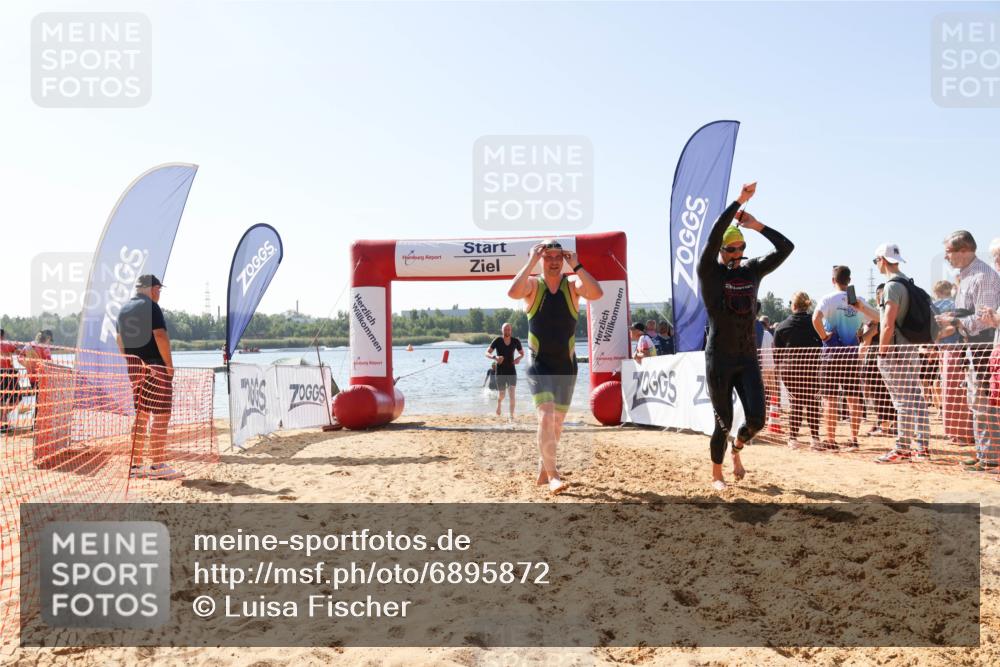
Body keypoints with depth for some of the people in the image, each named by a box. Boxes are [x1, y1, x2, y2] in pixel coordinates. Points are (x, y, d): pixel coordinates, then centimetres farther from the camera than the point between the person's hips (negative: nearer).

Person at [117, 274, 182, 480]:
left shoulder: (124, 309, 15)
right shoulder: (151, 306, -10)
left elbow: (120, 340, 20)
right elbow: (160, 336, -18)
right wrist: (169, 364, -12)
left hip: (135, 368, 8)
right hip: (156, 367, -8)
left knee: (141, 415, 13)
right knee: (161, 415, -5)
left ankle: (135, 465, 14)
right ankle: (157, 466, -5)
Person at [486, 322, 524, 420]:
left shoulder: (516, 341, -2)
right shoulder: (497, 340, -8)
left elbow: (522, 353, 12)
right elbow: (487, 353, -9)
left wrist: (518, 358, -11)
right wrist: (495, 357, -29)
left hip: (511, 371, 1)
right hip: (500, 372, -1)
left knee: (511, 394, -12)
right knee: (501, 394, 6)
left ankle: (512, 416, -7)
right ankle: (499, 404, 42)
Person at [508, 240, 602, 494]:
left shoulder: (573, 285, 0)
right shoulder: (532, 285, -3)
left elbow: (597, 293, -21)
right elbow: (513, 292, -27)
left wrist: (576, 265, -19)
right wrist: (531, 261, -22)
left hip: (566, 364, 3)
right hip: (539, 364, -3)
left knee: (557, 421, 12)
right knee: (546, 416, -19)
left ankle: (543, 470, 29)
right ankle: (552, 475, -13)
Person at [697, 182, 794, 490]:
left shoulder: (752, 270, 9)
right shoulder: (709, 271, -4)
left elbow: (786, 247, 4)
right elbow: (714, 236, -19)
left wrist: (756, 225, -2)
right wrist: (739, 201, -17)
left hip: (748, 357, 4)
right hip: (719, 358, -4)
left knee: (757, 419, -3)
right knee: (724, 422, 2)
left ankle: (737, 448, 30)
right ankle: (716, 474, 23)